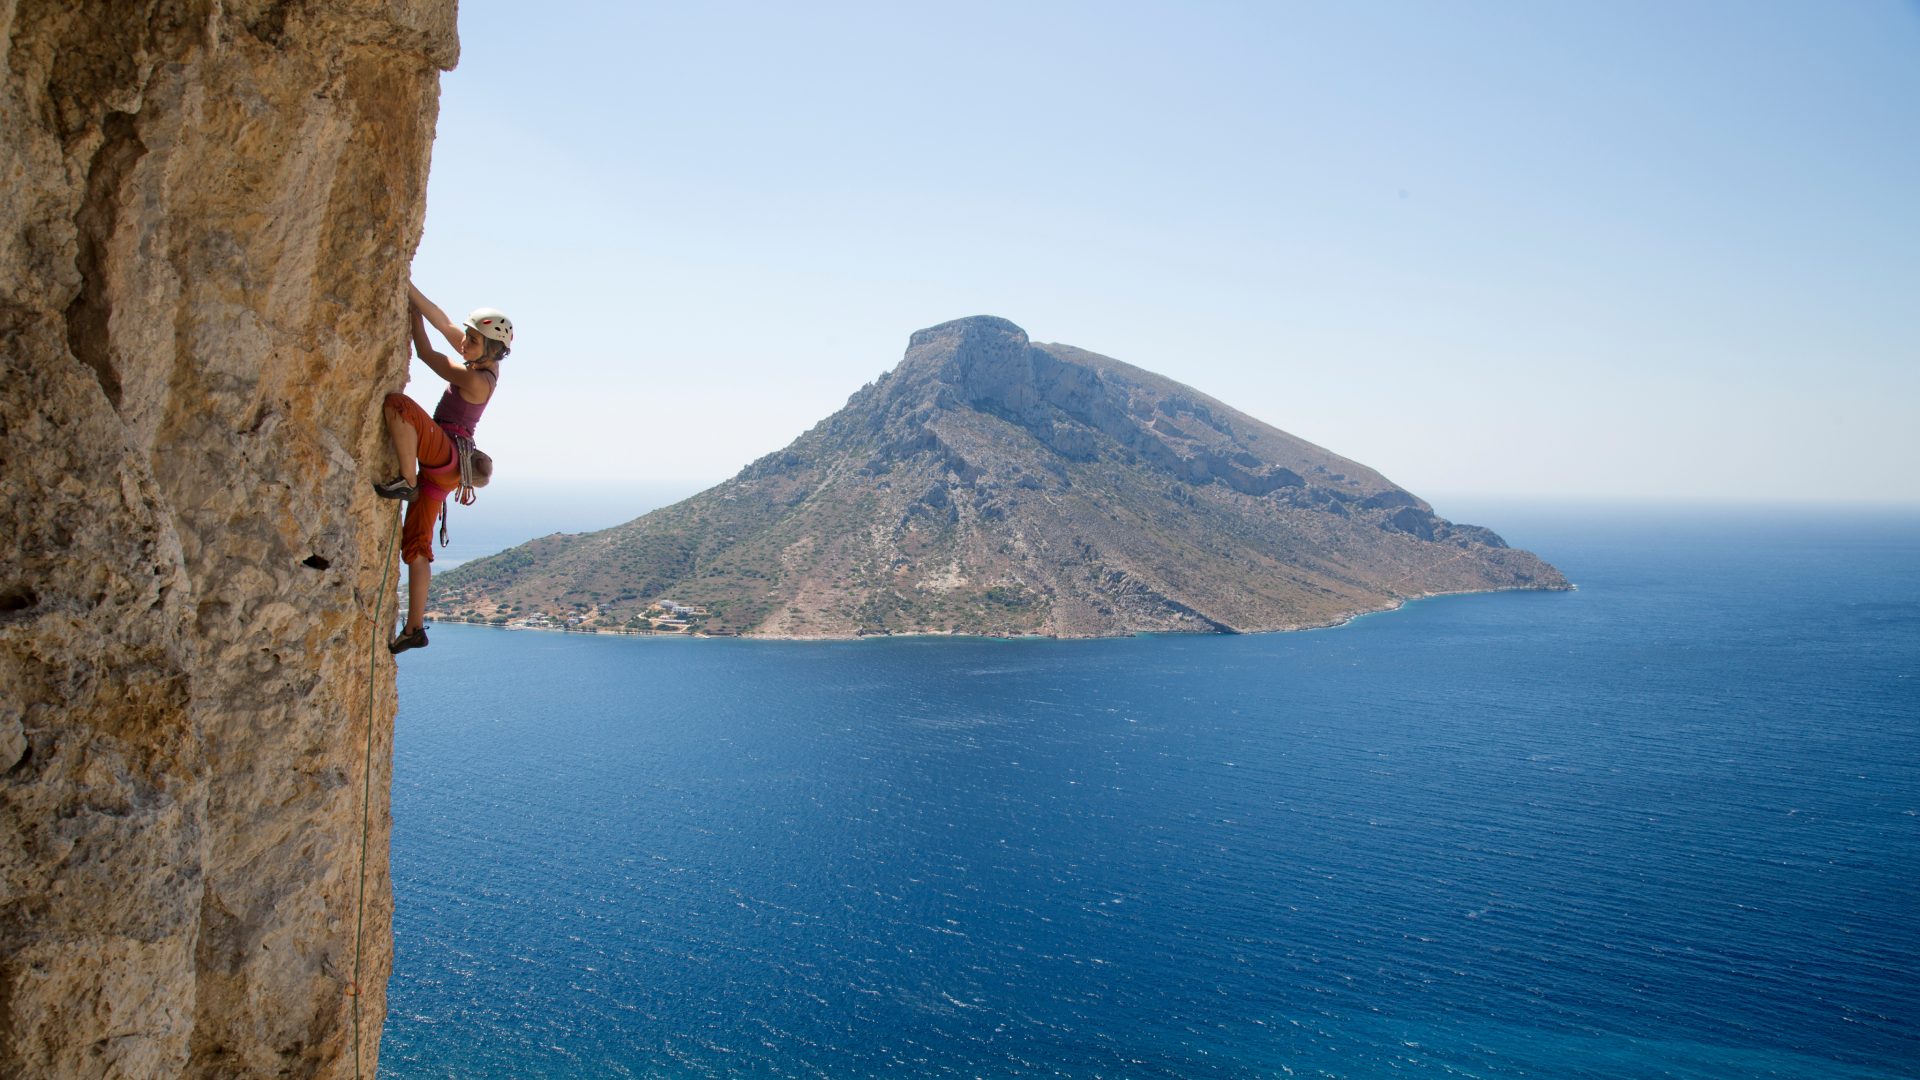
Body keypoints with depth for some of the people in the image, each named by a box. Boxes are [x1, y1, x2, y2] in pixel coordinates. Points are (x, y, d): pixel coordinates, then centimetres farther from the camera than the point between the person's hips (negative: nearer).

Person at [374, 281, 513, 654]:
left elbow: (426, 354, -7)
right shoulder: (487, 363, 8)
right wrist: (409, 289, 7)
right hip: (443, 467, 9)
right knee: (416, 544, 8)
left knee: (398, 404, -27)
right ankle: (415, 629, 8)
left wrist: (413, 316, 6)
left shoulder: (476, 379, -16)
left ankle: (407, 482, -19)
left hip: (443, 453, -9)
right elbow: (444, 323, 10)